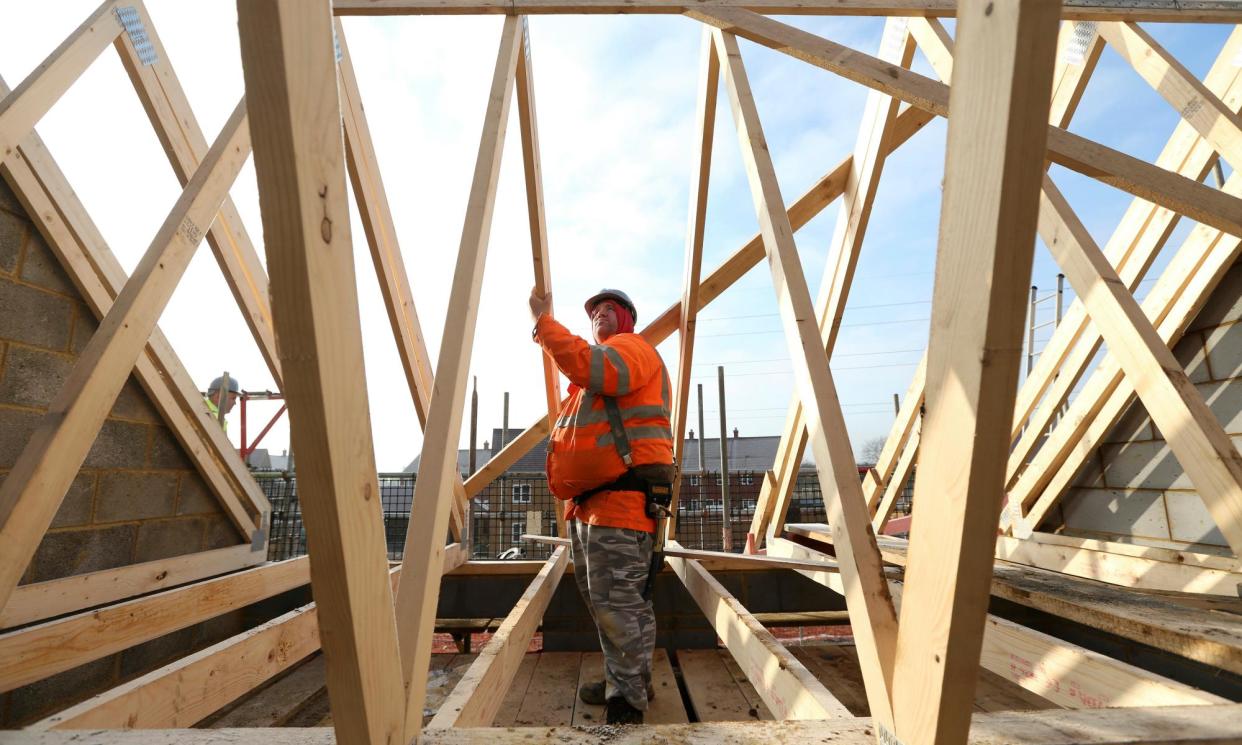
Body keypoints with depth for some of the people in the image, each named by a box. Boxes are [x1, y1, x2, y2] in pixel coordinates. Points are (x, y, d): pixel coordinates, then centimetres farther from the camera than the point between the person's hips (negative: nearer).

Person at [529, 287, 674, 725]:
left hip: (621, 497, -10)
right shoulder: (603, 357, 28)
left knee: (616, 604, -8)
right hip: (590, 501, 10)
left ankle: (627, 701, 4)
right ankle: (626, 682, 30)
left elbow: (595, 368, -25)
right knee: (603, 602, 17)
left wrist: (543, 322, -16)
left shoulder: (633, 347, -2)